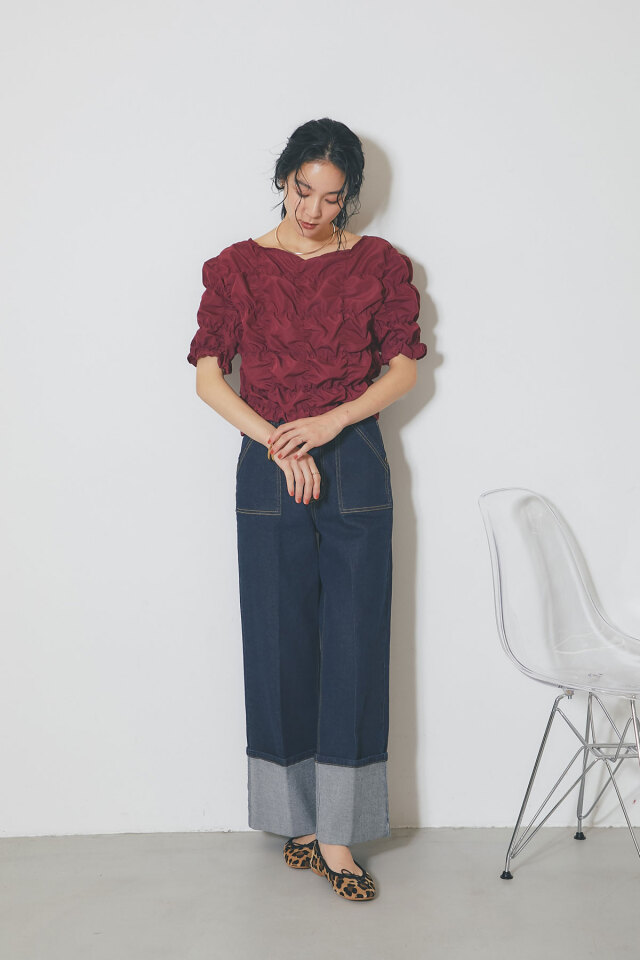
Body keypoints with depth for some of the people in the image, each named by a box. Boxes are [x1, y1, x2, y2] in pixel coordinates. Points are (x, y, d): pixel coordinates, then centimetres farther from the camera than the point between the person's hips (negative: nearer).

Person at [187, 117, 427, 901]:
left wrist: (330, 422, -11)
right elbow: (208, 375, -1)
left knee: (354, 644, -2)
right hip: (270, 474, 0)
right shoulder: (238, 267, 3)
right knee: (280, 644, 4)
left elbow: (404, 367, 3)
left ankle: (336, 835, 6)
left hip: (355, 466, 0)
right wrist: (277, 441, -13)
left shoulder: (377, 263, 5)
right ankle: (298, 819, 19)